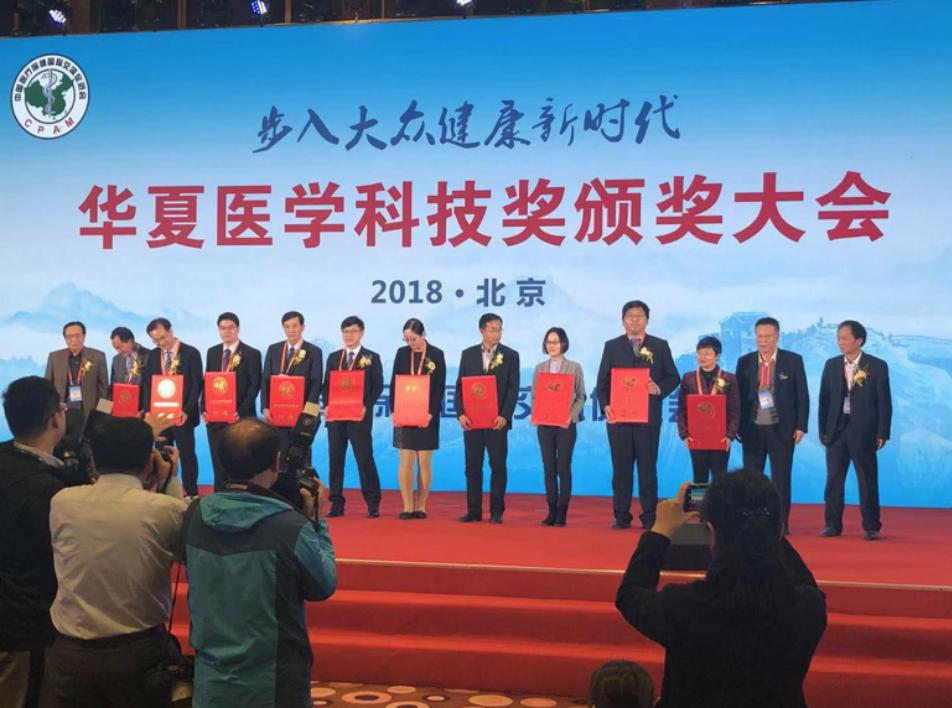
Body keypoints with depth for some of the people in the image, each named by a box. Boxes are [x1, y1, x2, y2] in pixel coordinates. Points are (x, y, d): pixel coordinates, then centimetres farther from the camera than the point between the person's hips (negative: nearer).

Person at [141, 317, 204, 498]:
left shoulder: (191, 353, -4)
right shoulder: (153, 355, 11)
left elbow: (197, 384, -8)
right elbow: (147, 384, 11)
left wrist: (187, 411, -16)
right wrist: (148, 411, -2)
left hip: (182, 415, -5)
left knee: (187, 454, 0)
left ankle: (191, 495, 6)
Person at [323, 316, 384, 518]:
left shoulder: (372, 358, 4)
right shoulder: (333, 357, 15)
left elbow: (378, 386, -1)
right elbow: (326, 385, 14)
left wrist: (366, 407, -14)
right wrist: (327, 406, -2)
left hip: (360, 416, -4)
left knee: (365, 459, -5)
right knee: (335, 460, 4)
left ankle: (373, 504, 1)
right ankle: (336, 503, 10)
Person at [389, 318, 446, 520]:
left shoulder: (437, 355, -2)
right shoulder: (402, 353, 5)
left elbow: (440, 388, -4)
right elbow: (394, 384, 6)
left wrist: (431, 413, -13)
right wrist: (394, 411, -5)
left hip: (427, 415, -2)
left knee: (424, 461, 2)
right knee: (406, 461, 0)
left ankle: (421, 506, 9)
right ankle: (407, 507, 3)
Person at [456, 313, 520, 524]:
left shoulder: (510, 355, 2)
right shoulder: (468, 354, 8)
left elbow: (513, 389, -2)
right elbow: (460, 386, 6)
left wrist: (505, 416, -13)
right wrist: (460, 414, -6)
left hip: (497, 420, -2)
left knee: (498, 465, 1)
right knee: (472, 466, 4)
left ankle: (496, 511, 7)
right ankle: (473, 510, 11)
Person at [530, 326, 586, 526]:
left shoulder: (574, 367, 2)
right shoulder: (540, 368, 9)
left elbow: (581, 396, 1)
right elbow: (534, 396, 10)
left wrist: (571, 415, -13)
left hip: (565, 424, -3)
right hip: (544, 424, 3)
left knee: (564, 467, -2)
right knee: (549, 468, 4)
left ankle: (562, 512, 2)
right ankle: (551, 511, 9)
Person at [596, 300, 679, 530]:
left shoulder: (660, 346, 8)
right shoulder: (612, 346, 10)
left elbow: (673, 378, 7)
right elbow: (602, 381, 7)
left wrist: (659, 389, -13)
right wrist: (605, 406, -7)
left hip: (648, 416, -1)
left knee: (648, 467, 1)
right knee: (621, 467, 3)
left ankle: (649, 517, 6)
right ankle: (621, 516, 8)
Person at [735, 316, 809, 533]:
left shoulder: (793, 361, 0)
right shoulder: (745, 362, 6)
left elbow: (802, 395, 0)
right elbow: (738, 396, 7)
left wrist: (800, 426, -5)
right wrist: (737, 426, 1)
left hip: (782, 429, -2)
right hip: (752, 429, 2)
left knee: (781, 479, 2)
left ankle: (781, 524, 9)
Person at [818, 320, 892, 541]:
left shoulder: (877, 366, -2)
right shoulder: (831, 365, 7)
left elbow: (884, 402, -2)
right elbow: (824, 399, 9)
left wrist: (882, 433, -7)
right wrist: (823, 430, 4)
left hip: (864, 431, -3)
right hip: (836, 429, 3)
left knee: (868, 480, 2)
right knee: (834, 479, 4)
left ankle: (871, 526, 9)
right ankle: (832, 524, 11)